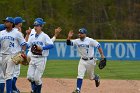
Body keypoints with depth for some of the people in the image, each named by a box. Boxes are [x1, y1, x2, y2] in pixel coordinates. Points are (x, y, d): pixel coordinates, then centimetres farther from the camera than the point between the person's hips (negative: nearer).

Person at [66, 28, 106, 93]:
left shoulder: (90, 41, -16)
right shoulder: (77, 41, -4)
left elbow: (98, 46, -11)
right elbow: (68, 43, -11)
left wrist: (102, 55, -15)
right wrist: (69, 37, -30)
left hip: (90, 61, -3)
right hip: (82, 61, 3)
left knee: (91, 77, 12)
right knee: (80, 75, -10)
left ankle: (96, 77, 47)